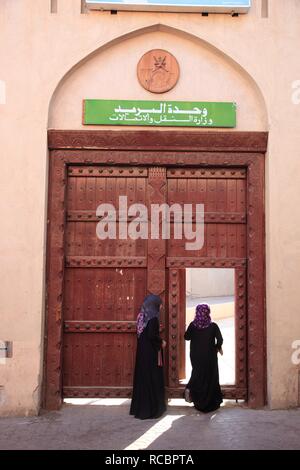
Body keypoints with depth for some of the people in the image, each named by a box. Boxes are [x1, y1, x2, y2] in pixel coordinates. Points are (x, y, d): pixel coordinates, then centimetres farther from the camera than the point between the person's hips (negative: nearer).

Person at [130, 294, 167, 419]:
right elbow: (152, 335, -26)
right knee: (152, 379, 1)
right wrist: (161, 342, -9)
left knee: (142, 378, 14)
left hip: (142, 351, 8)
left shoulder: (142, 316, 7)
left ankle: (139, 407, 22)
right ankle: (152, 408, 8)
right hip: (151, 353, -8)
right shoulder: (153, 318, -19)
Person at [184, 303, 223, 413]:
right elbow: (220, 339, -15)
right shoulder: (213, 326, -12)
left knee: (197, 373, 21)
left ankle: (190, 389, -4)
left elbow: (186, 337, -2)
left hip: (196, 355, 2)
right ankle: (210, 402, 13)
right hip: (209, 356, -2)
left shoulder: (193, 325, -7)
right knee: (210, 376, 10)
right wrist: (218, 347, 4)